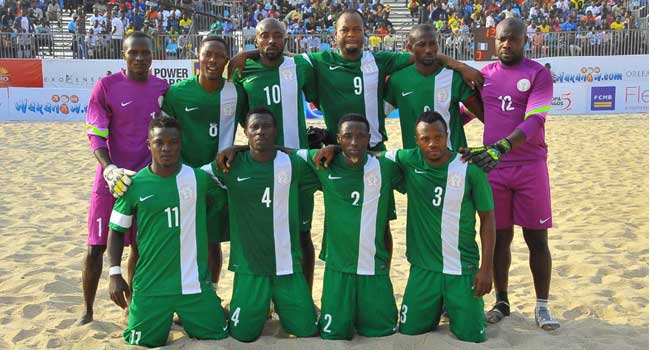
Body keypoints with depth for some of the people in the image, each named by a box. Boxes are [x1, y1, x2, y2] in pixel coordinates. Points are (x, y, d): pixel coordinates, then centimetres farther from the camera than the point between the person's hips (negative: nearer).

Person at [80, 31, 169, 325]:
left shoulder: (162, 88, 5)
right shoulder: (106, 86, -6)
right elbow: (95, 135, -9)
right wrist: (109, 169, -23)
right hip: (112, 179, -3)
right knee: (96, 247, 2)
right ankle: (87, 312, 17)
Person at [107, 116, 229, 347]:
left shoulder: (200, 178, -3)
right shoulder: (134, 184, -4)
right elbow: (117, 230, 5)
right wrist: (115, 273, -3)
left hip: (195, 285, 1)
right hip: (149, 287, 0)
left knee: (219, 338, 5)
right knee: (144, 343, 7)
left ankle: (184, 318, 34)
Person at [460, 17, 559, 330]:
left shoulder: (538, 74, -3)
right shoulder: (484, 74, 10)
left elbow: (534, 120, -16)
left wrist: (501, 147, -28)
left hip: (530, 167, -3)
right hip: (492, 166, 3)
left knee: (537, 239, 2)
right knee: (499, 238, 7)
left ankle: (542, 305, 17)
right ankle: (501, 302, 21)